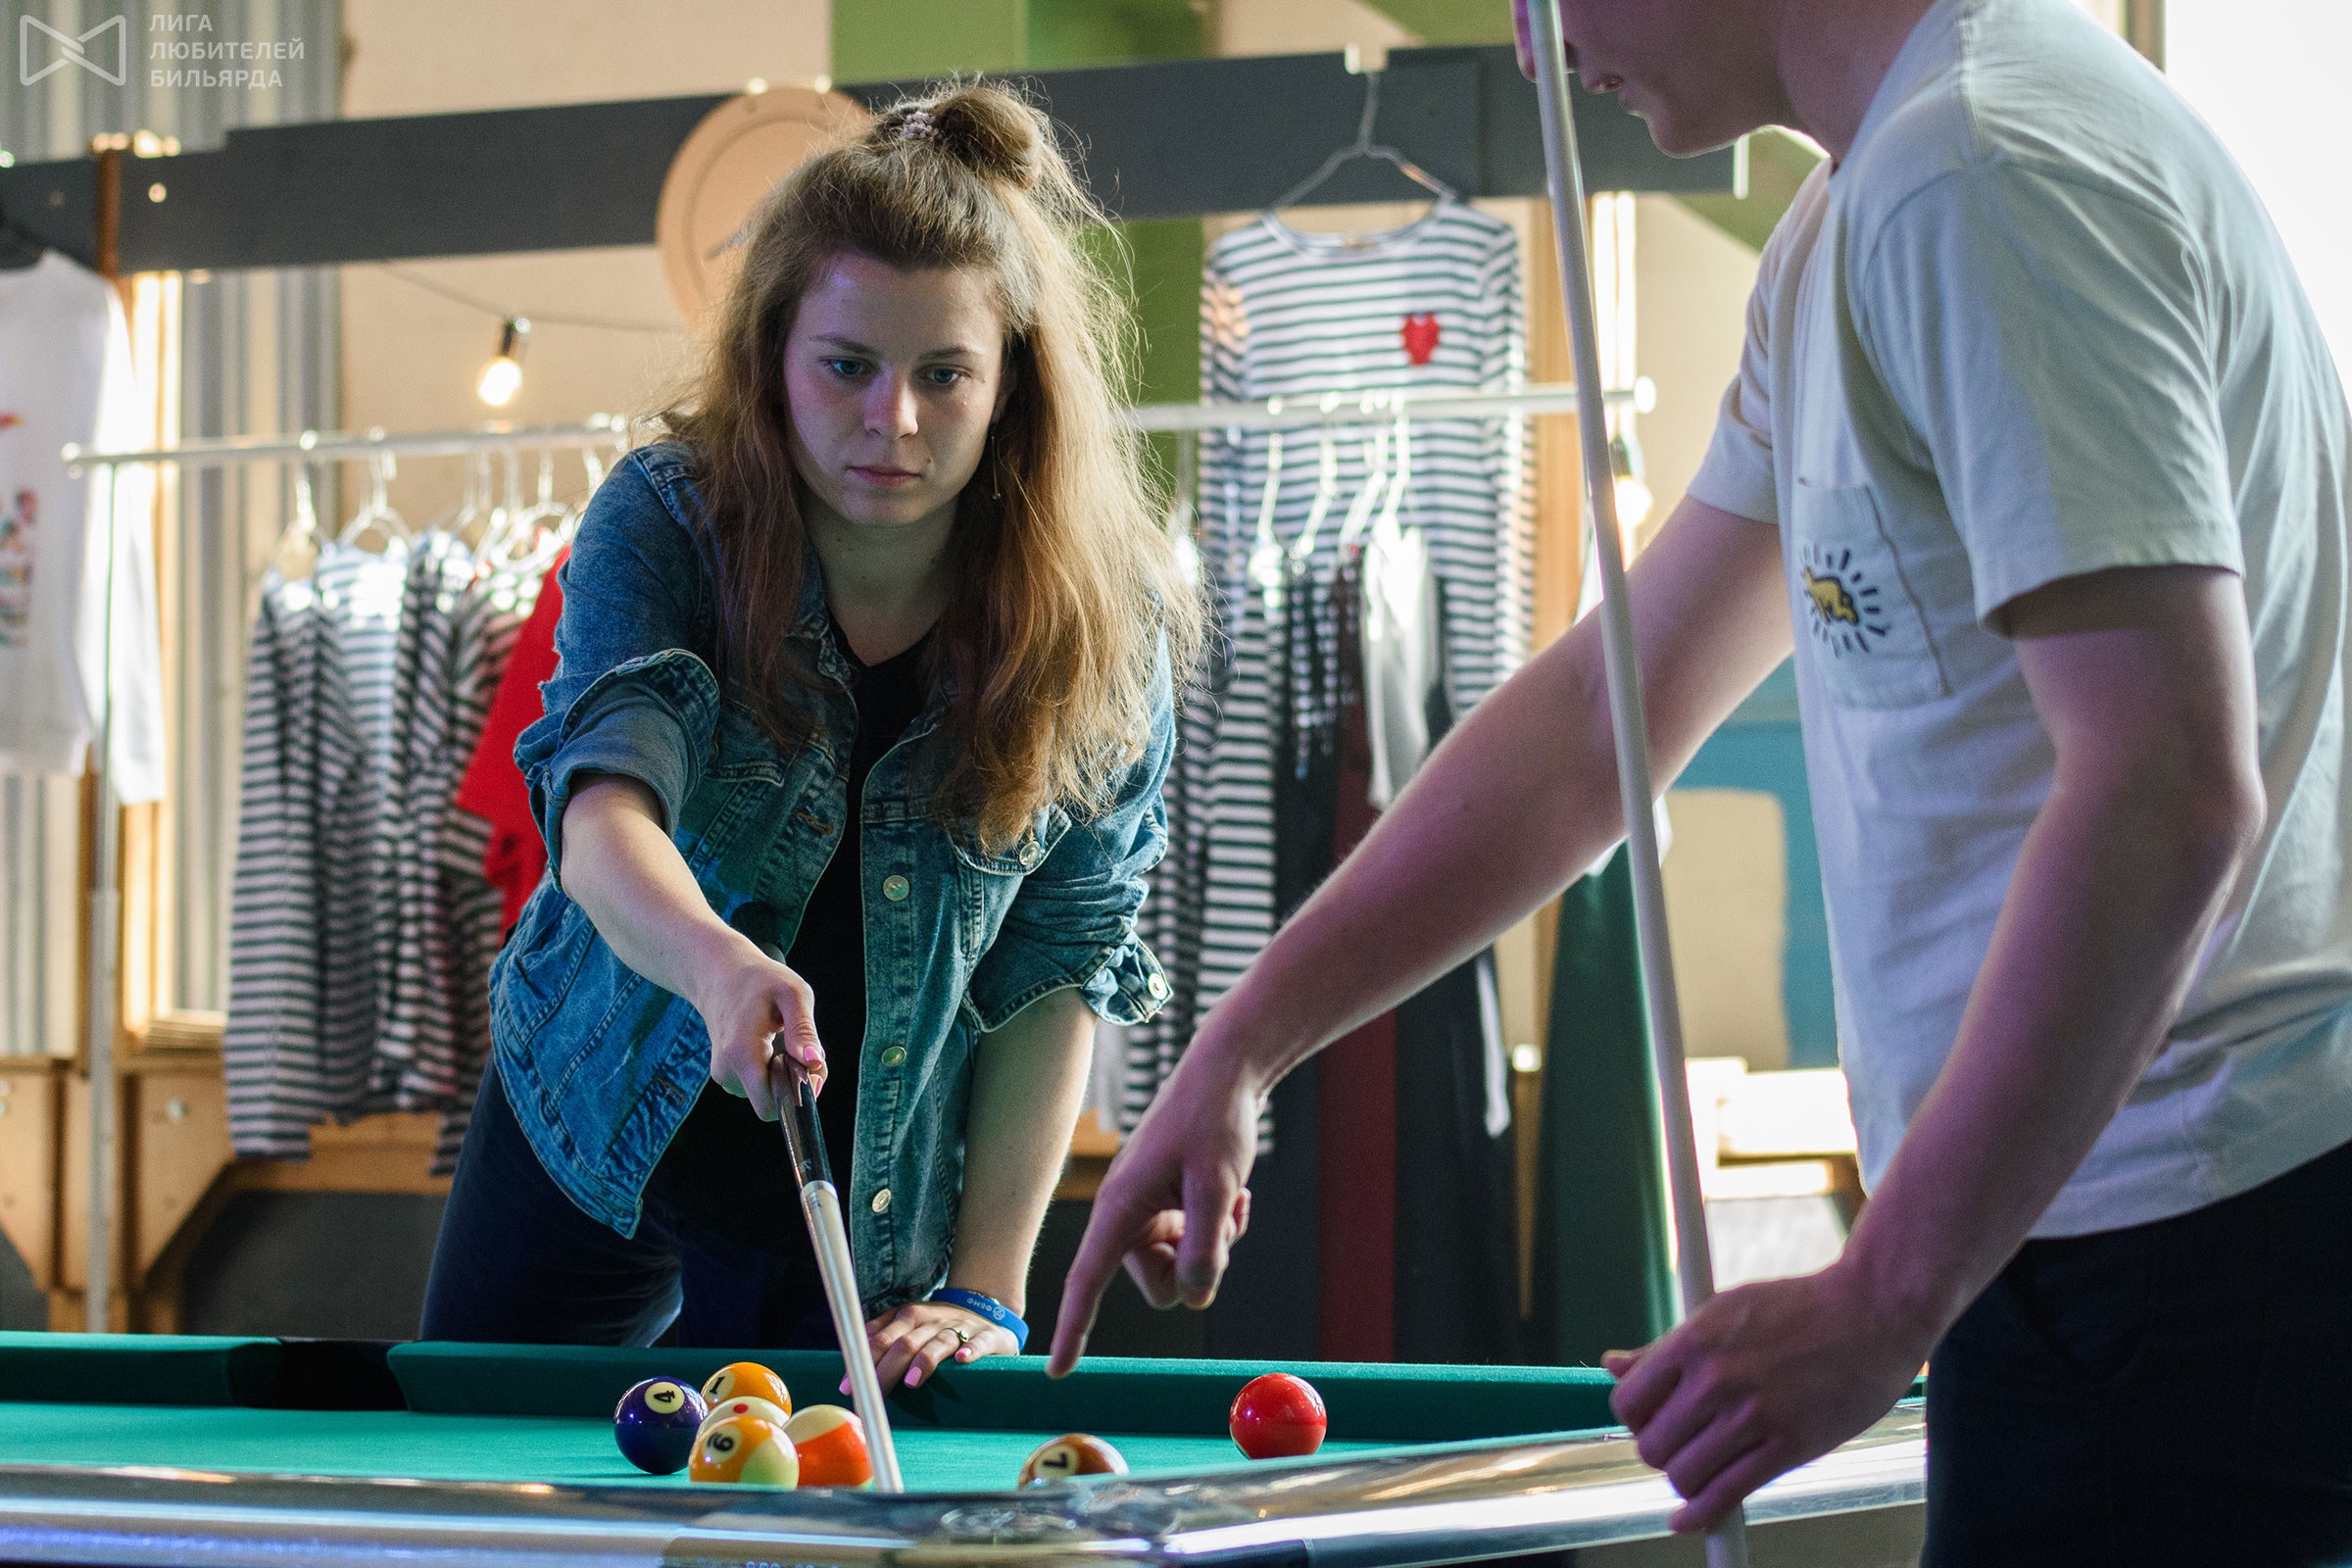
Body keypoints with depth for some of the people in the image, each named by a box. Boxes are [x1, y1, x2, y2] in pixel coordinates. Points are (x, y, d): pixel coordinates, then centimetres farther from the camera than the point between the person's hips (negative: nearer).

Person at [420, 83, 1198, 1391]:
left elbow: (1059, 977, -9)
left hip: (880, 1222, 0)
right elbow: (603, 810, -34)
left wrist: (985, 1293, -14)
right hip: (591, 1168, 0)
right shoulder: (667, 522, -18)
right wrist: (717, 965, -56)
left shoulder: (1106, 635, -15)